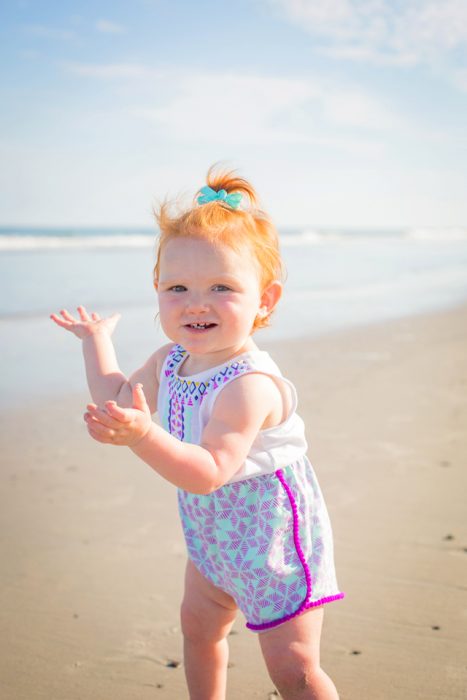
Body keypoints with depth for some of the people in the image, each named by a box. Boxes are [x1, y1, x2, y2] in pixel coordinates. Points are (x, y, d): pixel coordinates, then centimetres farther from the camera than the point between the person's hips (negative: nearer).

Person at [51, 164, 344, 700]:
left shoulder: (250, 385, -34)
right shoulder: (170, 360, -7)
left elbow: (209, 471, -41)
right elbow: (117, 400, 9)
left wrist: (143, 435, -53)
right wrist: (96, 336, 16)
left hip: (273, 538, -9)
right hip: (214, 534, 9)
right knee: (198, 625, 28)